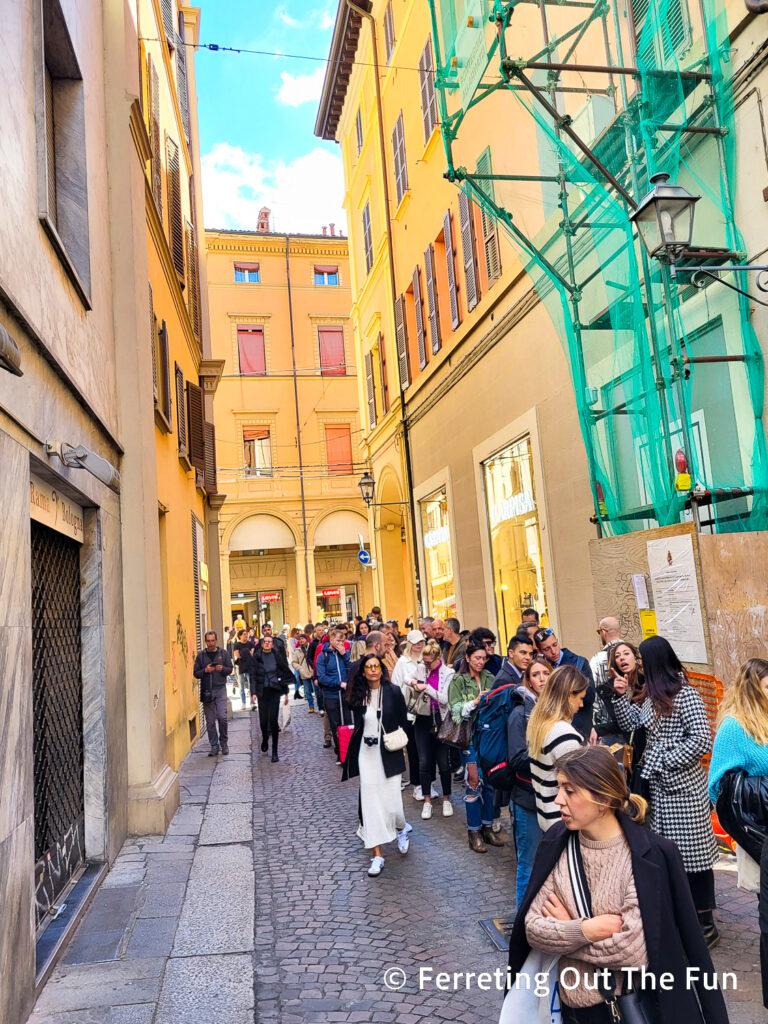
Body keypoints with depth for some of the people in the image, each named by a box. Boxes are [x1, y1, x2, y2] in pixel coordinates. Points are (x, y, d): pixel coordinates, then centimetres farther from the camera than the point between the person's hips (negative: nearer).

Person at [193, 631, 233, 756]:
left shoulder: (223, 653, 5)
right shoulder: (201, 655, 6)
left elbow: (230, 669, 7)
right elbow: (196, 673, 5)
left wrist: (222, 669, -14)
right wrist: (205, 670, -14)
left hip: (220, 689, -1)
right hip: (206, 691, 1)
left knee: (222, 716, -11)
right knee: (210, 721, 3)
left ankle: (223, 742, 9)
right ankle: (214, 746, 13)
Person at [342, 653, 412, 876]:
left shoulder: (393, 692, -6)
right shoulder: (358, 695, 1)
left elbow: (403, 723, 0)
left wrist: (400, 747, -2)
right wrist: (366, 738, 0)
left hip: (389, 753, -2)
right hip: (367, 754, 2)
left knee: (391, 798, -3)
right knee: (370, 801, 1)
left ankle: (401, 829, 33)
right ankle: (377, 855, 10)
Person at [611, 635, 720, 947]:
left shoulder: (685, 695, -16)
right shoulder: (654, 695, 9)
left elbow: (702, 742, -22)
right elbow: (631, 723, 16)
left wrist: (661, 762, -17)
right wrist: (621, 695, 4)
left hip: (683, 788, -8)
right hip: (659, 787, 8)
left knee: (693, 853, 3)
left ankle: (705, 925, 16)